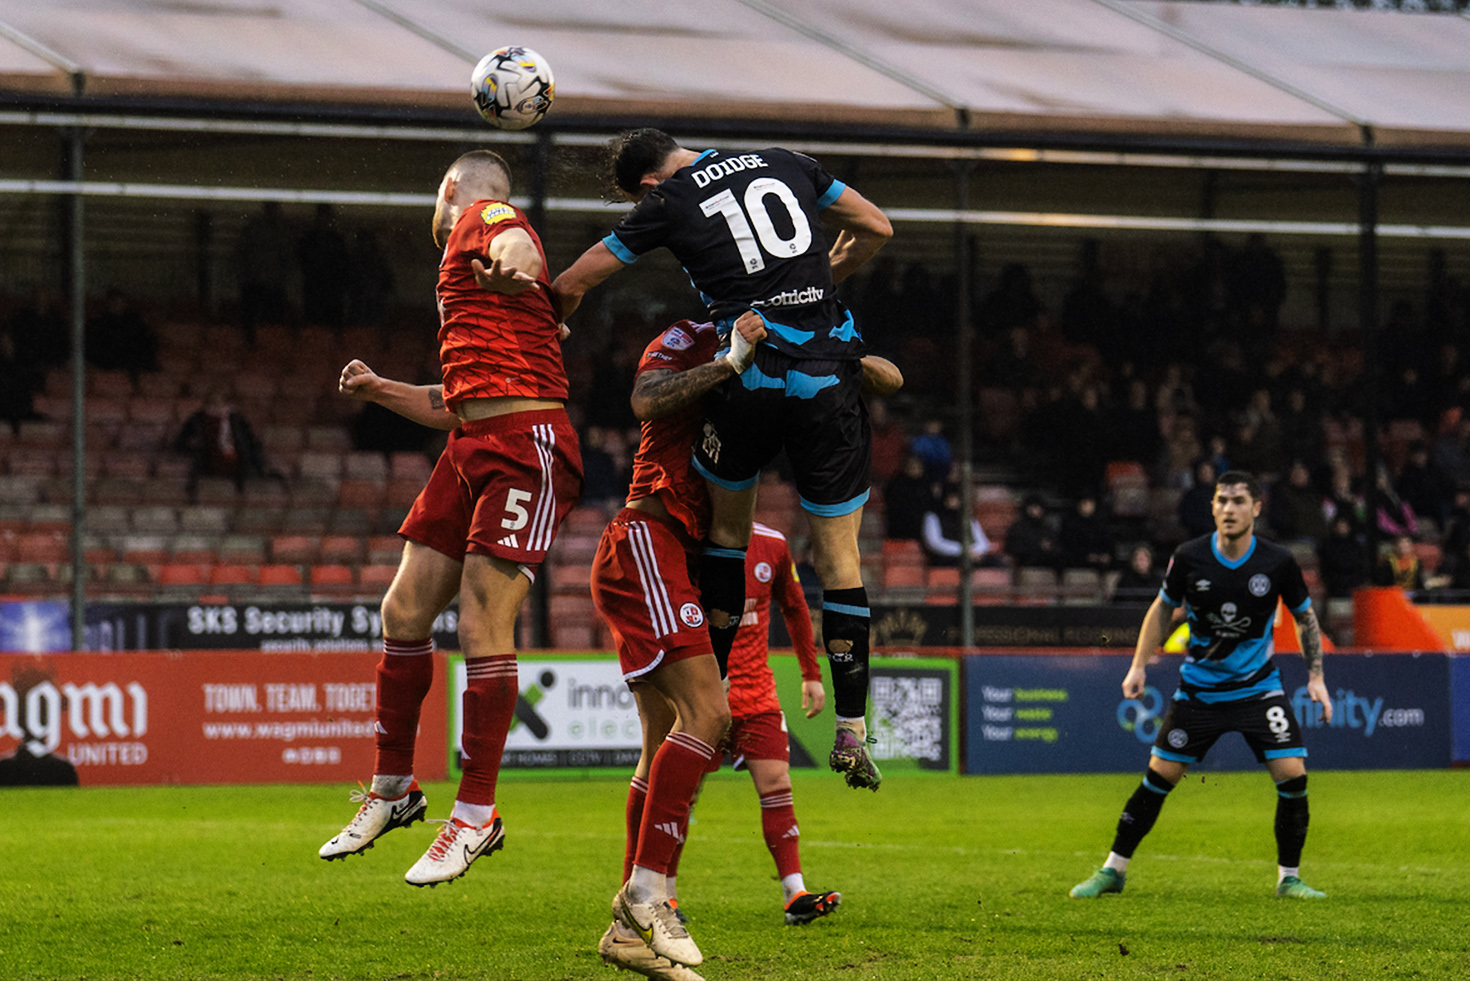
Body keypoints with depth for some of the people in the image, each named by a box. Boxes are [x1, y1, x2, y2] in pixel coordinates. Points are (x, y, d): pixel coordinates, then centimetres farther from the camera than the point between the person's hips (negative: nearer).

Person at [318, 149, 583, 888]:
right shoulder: (461, 255, 28)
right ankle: (392, 789, 21)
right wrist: (378, 390, 23)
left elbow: (520, 246, -28)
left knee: (482, 628, -12)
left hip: (525, 445, -10)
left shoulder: (482, 214, 1)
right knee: (404, 612, 8)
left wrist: (512, 269, -51)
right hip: (472, 446, 10)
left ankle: (476, 816, -6)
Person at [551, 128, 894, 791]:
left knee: (727, 526, 20)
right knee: (839, 554, 6)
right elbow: (875, 228, 19)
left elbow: (569, 285, 12)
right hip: (829, 376, 2)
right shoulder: (782, 164, 14)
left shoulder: (668, 204, 6)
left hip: (748, 381, -2)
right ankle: (852, 731, 4)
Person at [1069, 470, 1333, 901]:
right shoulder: (1189, 558, -11)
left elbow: (1305, 616, 4)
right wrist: (1139, 666, 3)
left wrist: (1316, 677, -1)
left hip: (1258, 686, 0)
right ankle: (1113, 870, 12)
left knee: (1293, 775, -13)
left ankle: (1289, 878, 3)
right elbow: (1163, 607, 6)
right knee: (1160, 775, -1)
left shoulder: (1278, 563, -12)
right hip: (1199, 686, 0)